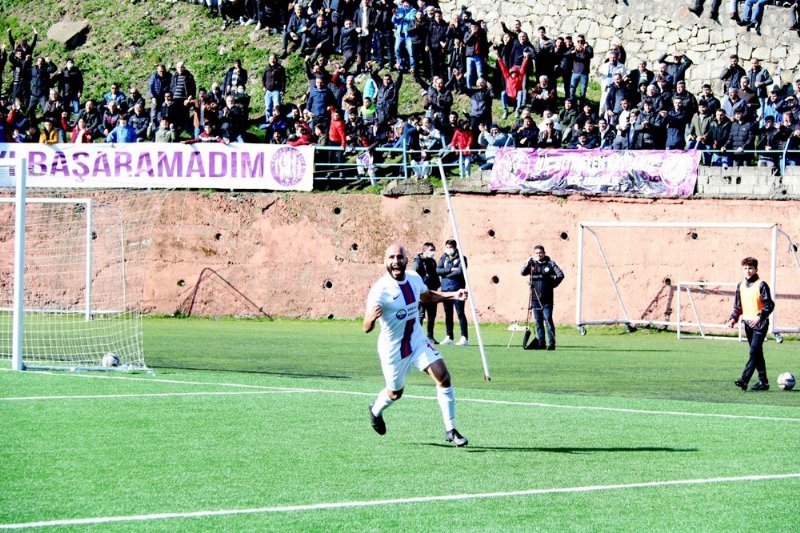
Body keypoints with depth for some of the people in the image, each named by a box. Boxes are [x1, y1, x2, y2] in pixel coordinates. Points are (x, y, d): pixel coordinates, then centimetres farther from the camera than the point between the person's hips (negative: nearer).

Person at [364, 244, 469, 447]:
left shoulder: (414, 278, -6)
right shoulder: (380, 290, -26)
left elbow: (427, 296, 18)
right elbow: (367, 328, -28)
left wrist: (453, 295, 4)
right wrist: (371, 317, -52)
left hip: (417, 340, 4)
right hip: (393, 348, -4)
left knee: (443, 376, -12)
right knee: (395, 393, 13)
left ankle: (450, 430, -2)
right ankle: (376, 410, 50)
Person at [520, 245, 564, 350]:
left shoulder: (550, 263, 1)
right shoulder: (532, 264, 8)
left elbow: (560, 275, -3)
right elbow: (523, 273, -4)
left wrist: (553, 284, -4)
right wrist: (527, 264, -19)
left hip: (547, 299, -3)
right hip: (535, 298, 4)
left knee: (548, 320, -9)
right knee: (538, 321, 7)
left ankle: (551, 343, -9)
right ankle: (540, 342, 12)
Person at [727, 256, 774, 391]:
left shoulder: (761, 285, -8)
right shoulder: (741, 286, 12)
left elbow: (769, 305, -11)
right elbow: (737, 306, 20)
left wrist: (760, 317, -23)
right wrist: (733, 318, 4)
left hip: (759, 323, -7)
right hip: (747, 323, 7)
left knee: (754, 352, -16)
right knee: (757, 354, 11)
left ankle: (744, 380, -25)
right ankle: (763, 382, 15)